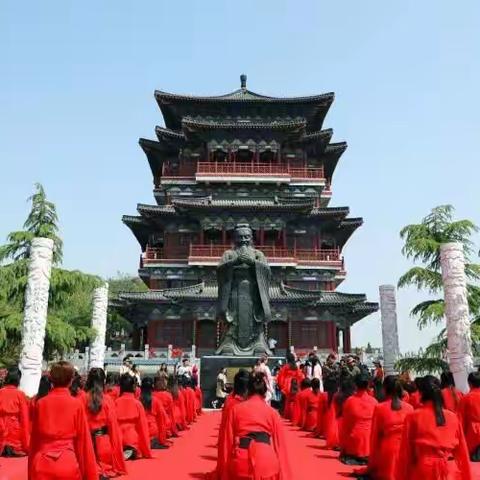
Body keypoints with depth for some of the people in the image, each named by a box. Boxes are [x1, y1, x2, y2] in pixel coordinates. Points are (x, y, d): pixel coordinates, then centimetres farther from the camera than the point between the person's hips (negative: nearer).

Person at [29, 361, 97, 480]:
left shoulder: (40, 403, 0)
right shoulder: (77, 404, -6)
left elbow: (35, 439, 8)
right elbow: (83, 440, -3)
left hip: (42, 465, 2)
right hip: (68, 464, -2)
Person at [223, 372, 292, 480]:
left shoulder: (236, 409, 8)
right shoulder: (273, 412, 7)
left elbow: (228, 440, 9)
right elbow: (279, 444, 9)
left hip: (241, 461, 0)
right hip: (267, 461, 0)